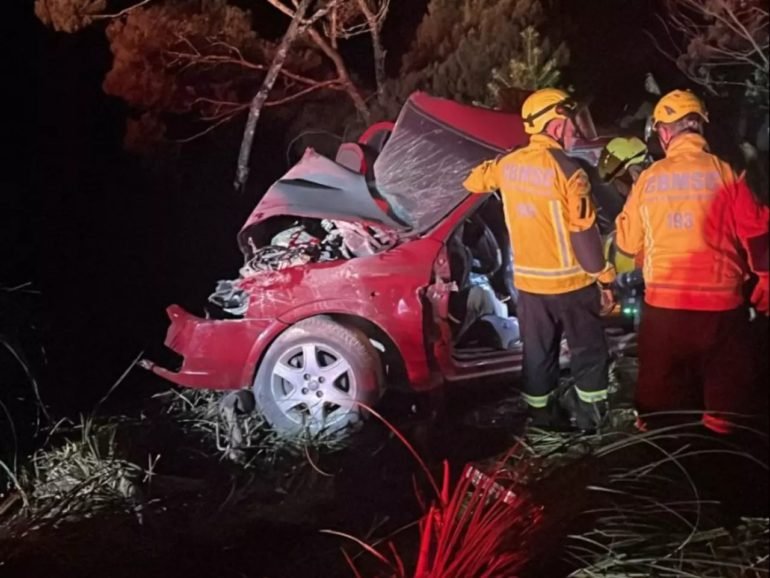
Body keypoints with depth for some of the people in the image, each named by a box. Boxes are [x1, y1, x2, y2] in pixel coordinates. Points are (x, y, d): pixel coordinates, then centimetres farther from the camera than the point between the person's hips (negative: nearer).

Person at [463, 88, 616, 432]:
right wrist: (603, 278, -9)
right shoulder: (568, 171, -19)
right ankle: (589, 412, 18)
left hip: (528, 280, 5)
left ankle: (541, 412, 28)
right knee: (588, 349, 13)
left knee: (538, 350, 18)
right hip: (570, 281, -5)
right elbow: (584, 232, -18)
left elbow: (474, 181, 20)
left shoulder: (508, 165, -1)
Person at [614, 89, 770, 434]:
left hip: (663, 302, 2)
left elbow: (628, 242, 6)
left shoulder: (649, 177, -1)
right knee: (724, 386, 13)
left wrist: (621, 221, 27)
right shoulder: (725, 173, -6)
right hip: (719, 302, -2)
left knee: (659, 384, 17)